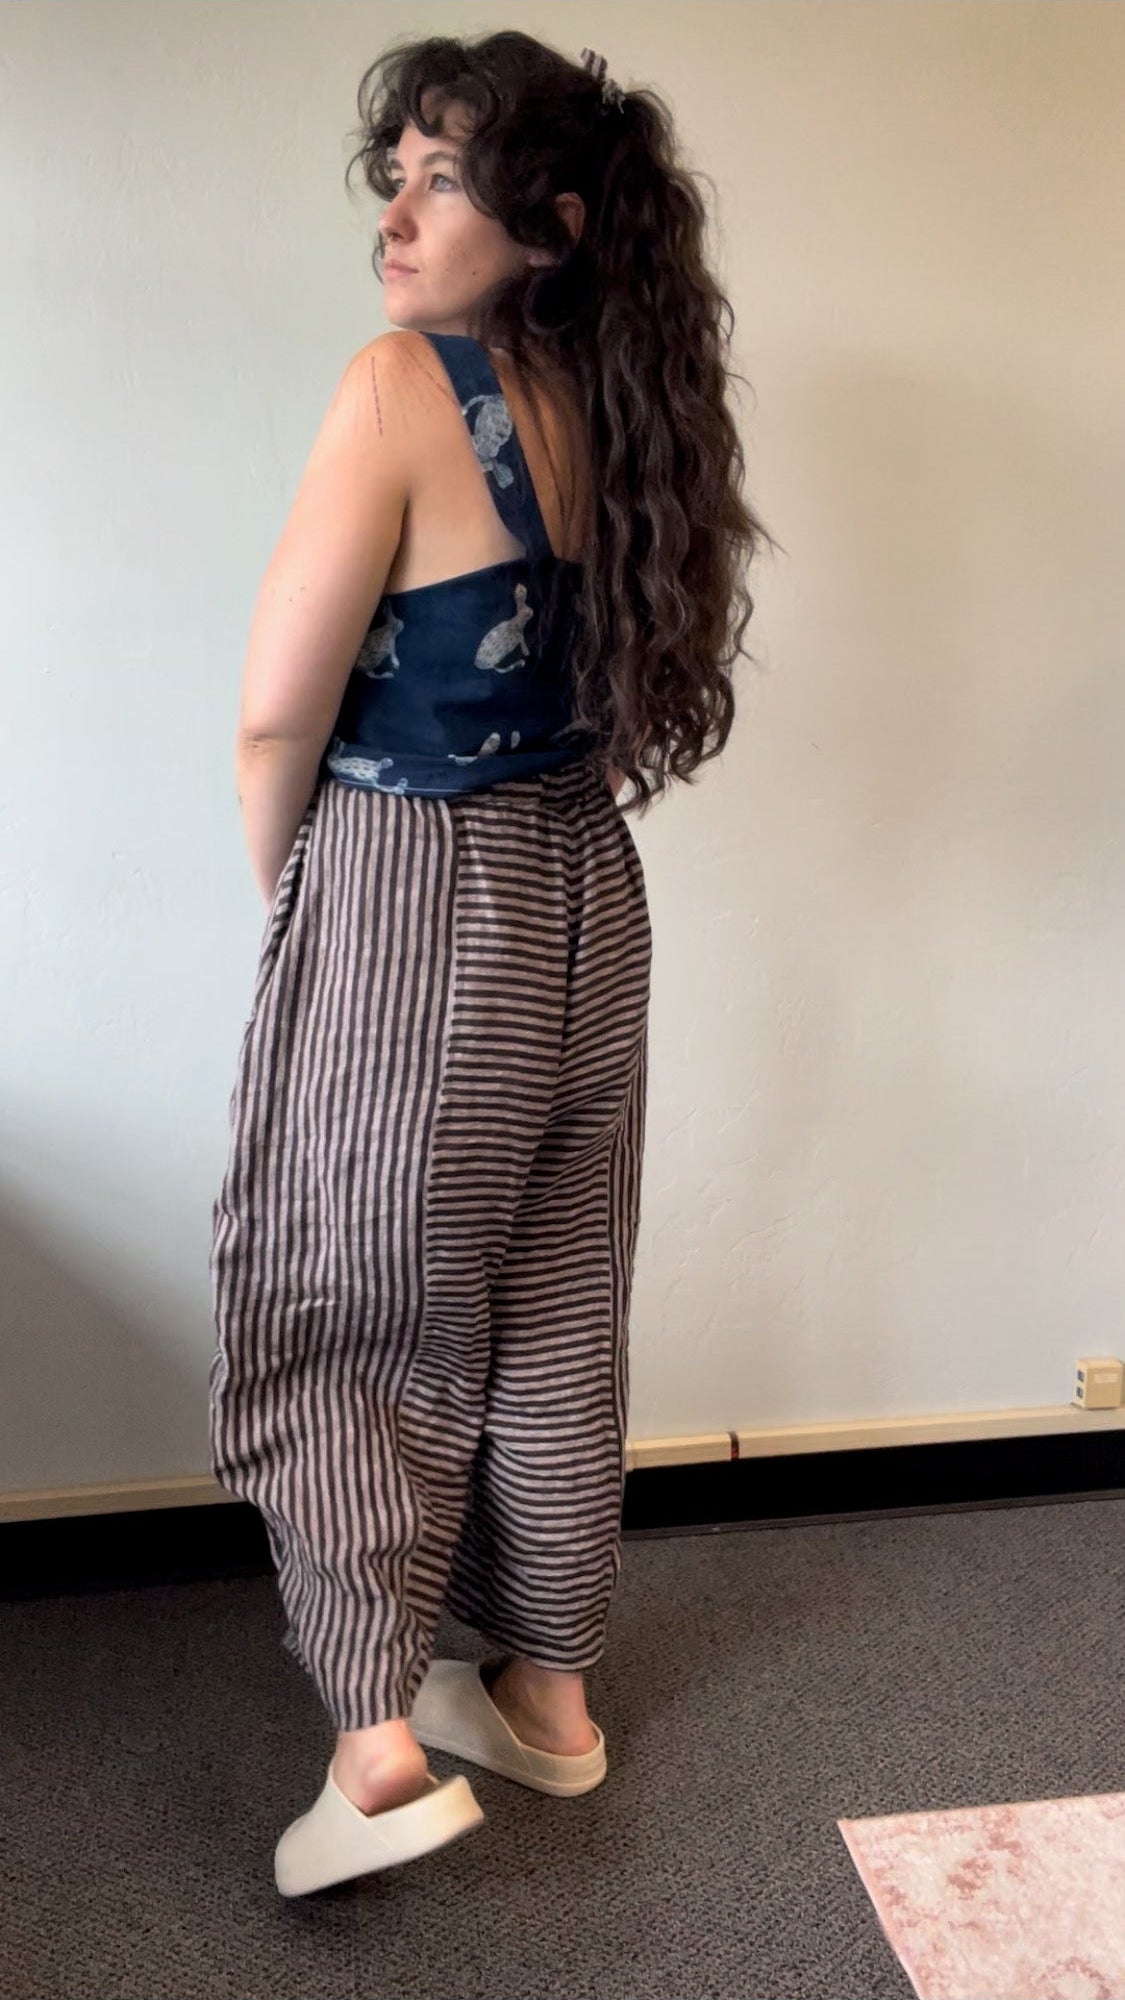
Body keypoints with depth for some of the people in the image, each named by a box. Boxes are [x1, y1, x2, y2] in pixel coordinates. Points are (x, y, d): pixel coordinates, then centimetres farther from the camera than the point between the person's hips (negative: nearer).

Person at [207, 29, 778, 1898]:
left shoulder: (400, 388, -16)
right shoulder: (621, 407, 5)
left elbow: (279, 719, -15)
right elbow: (622, 693, 11)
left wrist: (282, 889, 2)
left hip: (407, 905, -7)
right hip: (579, 901, 7)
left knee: (348, 1318, 10)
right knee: (554, 1314, 16)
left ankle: (381, 1738, 11)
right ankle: (550, 1688, 31)